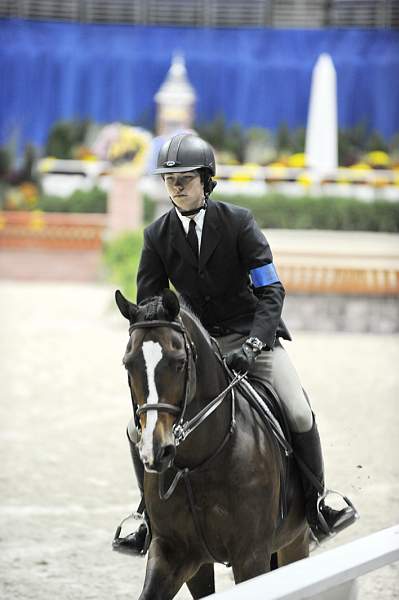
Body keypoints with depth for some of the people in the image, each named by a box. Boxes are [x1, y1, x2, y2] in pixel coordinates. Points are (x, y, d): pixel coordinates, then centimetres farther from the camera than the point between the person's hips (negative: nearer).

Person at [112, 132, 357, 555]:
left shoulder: (237, 222, -11)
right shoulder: (157, 236, -3)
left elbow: (271, 290, -14)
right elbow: (147, 306, 2)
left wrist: (252, 345, -27)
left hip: (252, 335, -3)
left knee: (299, 416, -23)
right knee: (140, 429, -10)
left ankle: (317, 504, 0)